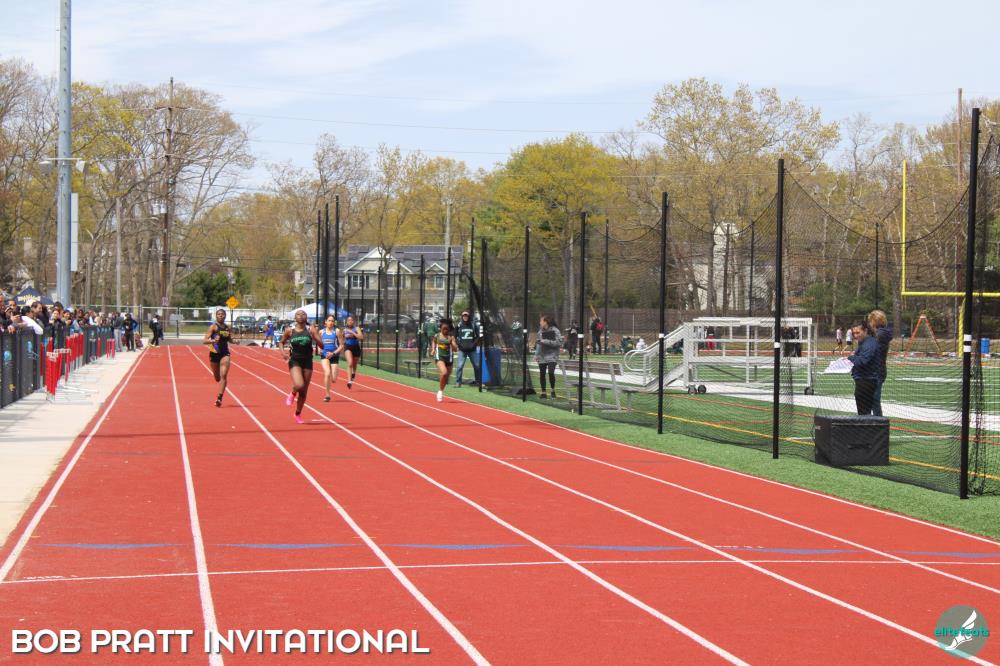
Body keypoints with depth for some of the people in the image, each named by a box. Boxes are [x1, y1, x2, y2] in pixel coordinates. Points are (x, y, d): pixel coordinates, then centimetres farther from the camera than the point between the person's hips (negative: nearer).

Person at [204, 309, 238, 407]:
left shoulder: (228, 328, 5)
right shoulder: (213, 327, -7)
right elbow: (204, 341, -13)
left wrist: (234, 342, 1)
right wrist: (213, 341, -32)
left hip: (225, 354, 1)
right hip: (214, 354, -1)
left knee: (223, 376, -16)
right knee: (217, 377, 12)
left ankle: (219, 398, -17)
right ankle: (221, 392, 46)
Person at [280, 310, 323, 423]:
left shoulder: (311, 330, -4)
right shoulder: (290, 330, -2)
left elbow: (321, 345, -9)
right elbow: (282, 342, 13)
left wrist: (314, 336, -26)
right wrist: (283, 352, -6)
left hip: (307, 362, 2)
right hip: (294, 361, -2)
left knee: (304, 391, 7)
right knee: (299, 385, -25)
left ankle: (298, 414, 27)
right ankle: (292, 394, 12)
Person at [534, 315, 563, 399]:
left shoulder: (555, 330, -7)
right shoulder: (541, 331, 9)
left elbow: (559, 342, -12)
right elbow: (538, 344, 15)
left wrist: (546, 341, -16)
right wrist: (536, 355, 6)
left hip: (552, 355, -5)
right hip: (542, 356, 5)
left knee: (551, 372, -19)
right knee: (542, 374, 4)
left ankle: (553, 390, 2)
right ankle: (543, 392, 15)